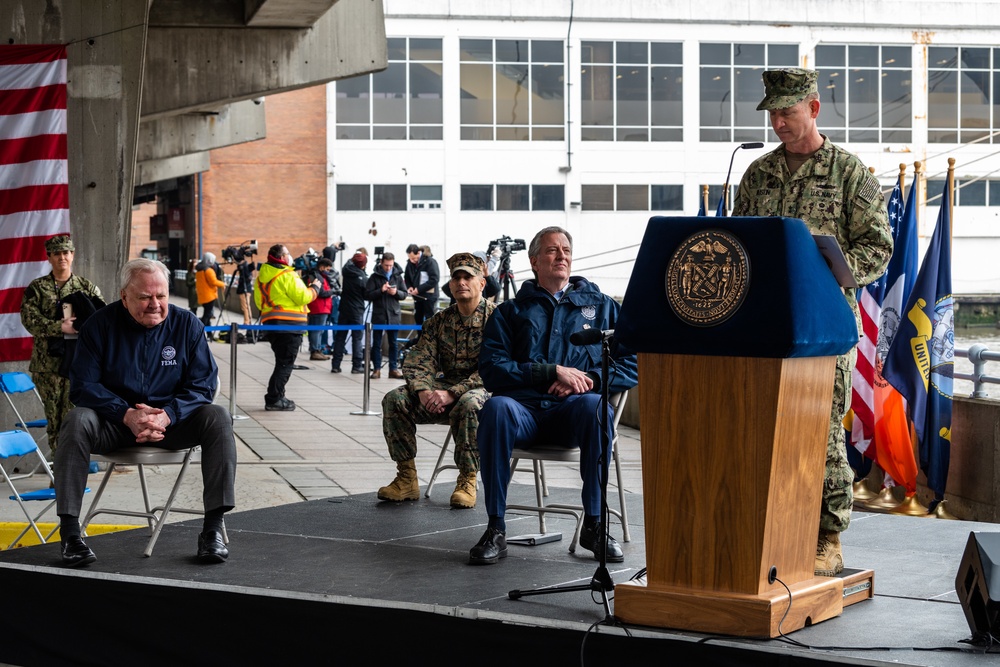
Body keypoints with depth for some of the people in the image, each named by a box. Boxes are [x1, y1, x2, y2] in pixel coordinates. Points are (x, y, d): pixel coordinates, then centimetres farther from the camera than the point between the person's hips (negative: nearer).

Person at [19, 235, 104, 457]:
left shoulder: (87, 287, 10)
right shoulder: (37, 288, 9)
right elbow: (29, 319, -4)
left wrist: (75, 326, -14)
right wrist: (60, 327, -15)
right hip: (48, 363, 1)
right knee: (53, 416, 4)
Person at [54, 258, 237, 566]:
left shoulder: (187, 324, -2)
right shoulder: (101, 324, -4)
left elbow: (203, 385, -5)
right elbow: (83, 386, -9)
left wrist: (167, 415, -24)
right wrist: (127, 415, -25)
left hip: (172, 421, 1)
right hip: (115, 424, -1)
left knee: (218, 418, -25)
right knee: (77, 420, -31)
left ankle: (213, 528, -26)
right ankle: (70, 531, -30)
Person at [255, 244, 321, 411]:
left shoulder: (262, 276, 12)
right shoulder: (287, 276, -14)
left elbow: (259, 301, 18)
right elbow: (303, 297, -15)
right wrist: (315, 288, 0)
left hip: (270, 322, 8)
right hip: (290, 323, -8)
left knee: (281, 362, 17)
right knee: (285, 364, -4)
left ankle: (276, 397, 20)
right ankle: (274, 400, -5)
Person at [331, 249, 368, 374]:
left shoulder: (347, 270, -3)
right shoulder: (364, 279, -15)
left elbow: (350, 262, 21)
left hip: (344, 309, 4)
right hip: (357, 311, -4)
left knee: (340, 337, 8)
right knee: (357, 338, 2)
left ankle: (335, 365, 8)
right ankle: (357, 365, 0)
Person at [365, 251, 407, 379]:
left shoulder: (398, 276, 6)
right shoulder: (374, 277, -2)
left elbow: (404, 294, 9)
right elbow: (367, 295, -5)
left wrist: (396, 292, -12)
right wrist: (381, 290, -18)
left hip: (393, 315, 2)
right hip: (378, 315, -2)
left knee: (393, 343, 7)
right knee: (376, 343, 3)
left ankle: (393, 369, 13)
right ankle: (376, 369, 9)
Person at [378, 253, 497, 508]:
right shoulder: (440, 321, 11)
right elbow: (418, 361, 3)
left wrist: (453, 394, -26)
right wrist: (423, 391, -20)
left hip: (485, 390, -6)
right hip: (447, 386, 6)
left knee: (469, 403, -40)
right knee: (395, 399, -15)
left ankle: (467, 480, -24)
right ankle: (407, 479, -11)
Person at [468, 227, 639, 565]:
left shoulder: (601, 306, 22)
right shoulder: (511, 311, 20)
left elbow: (631, 366, 11)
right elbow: (492, 369, 4)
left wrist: (587, 380, -7)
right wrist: (554, 372, -6)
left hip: (572, 409, 0)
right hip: (525, 407, 0)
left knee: (595, 407, -36)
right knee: (496, 408, -35)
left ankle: (594, 523, -25)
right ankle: (495, 529, -29)